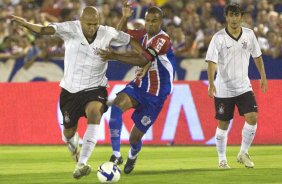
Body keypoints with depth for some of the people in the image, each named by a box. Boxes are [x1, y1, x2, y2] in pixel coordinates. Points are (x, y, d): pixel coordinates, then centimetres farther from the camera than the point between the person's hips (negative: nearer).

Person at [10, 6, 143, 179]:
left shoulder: (107, 33, -10)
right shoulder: (71, 29, -15)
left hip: (94, 89, -1)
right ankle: (74, 148, 54)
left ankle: (82, 164, -36)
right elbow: (46, 30, -29)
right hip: (70, 89, 1)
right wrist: (26, 24, -45)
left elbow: (131, 40, 2)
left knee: (94, 114, -33)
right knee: (69, 132, 12)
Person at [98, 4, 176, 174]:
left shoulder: (163, 39, -19)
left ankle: (133, 156, 41)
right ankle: (116, 154, -29)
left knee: (135, 136, 2)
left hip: (155, 95, -5)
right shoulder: (144, 34, 3)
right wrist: (125, 17, -5)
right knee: (117, 105, -29)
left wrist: (114, 56, -32)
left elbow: (143, 59, -29)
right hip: (138, 86, 5)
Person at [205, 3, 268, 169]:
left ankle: (243, 153, 6)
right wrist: (211, 84, -29)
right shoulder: (219, 38, -12)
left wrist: (263, 77, 16)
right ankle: (222, 160, 19)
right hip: (223, 88, -3)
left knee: (252, 118, -12)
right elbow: (212, 61, -17)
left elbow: (257, 56, 13)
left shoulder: (249, 34, -1)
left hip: (244, 87, 3)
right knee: (223, 125, 4)